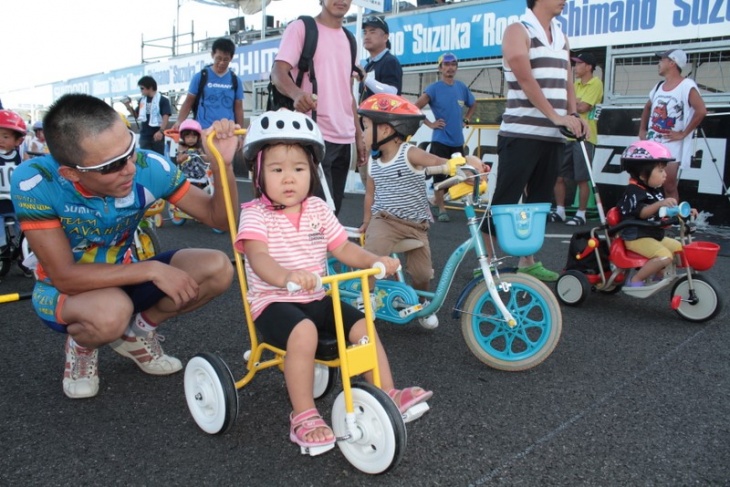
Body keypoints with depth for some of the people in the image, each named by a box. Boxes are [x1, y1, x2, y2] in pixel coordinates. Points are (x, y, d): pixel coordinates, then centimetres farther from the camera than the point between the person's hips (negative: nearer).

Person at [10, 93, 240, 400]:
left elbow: (217, 217, -15)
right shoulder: (35, 182, -30)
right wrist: (152, 270, -34)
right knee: (111, 312, -39)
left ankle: (136, 333, 7)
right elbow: (65, 276, -28)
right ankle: (80, 346, 1)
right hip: (62, 291, -3)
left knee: (217, 269, -17)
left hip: (124, 277, 4)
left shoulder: (149, 167, -22)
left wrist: (223, 164, -33)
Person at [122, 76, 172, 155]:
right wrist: (129, 107, 2)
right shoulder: (142, 101, 12)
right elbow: (136, 115, 20)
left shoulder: (163, 100, -6)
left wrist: (161, 131, -27)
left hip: (157, 135, -5)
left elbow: (166, 117, -14)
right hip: (144, 136, 5)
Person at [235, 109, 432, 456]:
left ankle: (388, 395, 3)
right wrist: (285, 276, -52)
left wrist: (374, 260, -14)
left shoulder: (317, 209, 5)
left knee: (362, 325, -10)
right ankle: (303, 417, -21)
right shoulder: (256, 214, -12)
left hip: (316, 298, 6)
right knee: (304, 332, -34)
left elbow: (343, 248, 6)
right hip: (274, 301, -5)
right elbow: (258, 256, -30)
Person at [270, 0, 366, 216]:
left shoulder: (348, 39, 19)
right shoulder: (301, 27, 0)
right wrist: (297, 93, -34)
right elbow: (278, 72, -12)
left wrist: (359, 135, 16)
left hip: (344, 138, 7)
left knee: (333, 209, 8)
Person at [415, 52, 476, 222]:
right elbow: (415, 108, -11)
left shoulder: (462, 87, 7)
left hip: (458, 141, 5)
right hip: (440, 141, -5)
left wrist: (465, 120, 11)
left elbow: (473, 104, 25)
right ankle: (442, 209, 6)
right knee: (439, 174, -5)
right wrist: (430, 124, -12)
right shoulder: (434, 88, -7)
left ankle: (437, 200, 29)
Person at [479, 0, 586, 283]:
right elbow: (525, 79, -14)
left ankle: (527, 261, 19)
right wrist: (556, 116, -19)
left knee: (539, 201, 9)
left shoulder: (561, 37, 19)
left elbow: (567, 82, 16)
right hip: (520, 134, -7)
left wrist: (573, 115, -1)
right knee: (505, 200, -5)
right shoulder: (518, 31, -2)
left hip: (553, 136, 7)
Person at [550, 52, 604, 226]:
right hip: (568, 136, 7)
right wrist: (575, 102, -9)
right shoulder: (576, 85, 19)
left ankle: (581, 214, 4)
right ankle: (560, 211, 15)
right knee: (558, 176, 6)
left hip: (584, 137, -7)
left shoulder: (596, 84, -5)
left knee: (582, 179, -3)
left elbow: (582, 108, -15)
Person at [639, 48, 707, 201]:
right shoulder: (659, 86, 12)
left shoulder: (687, 86, -12)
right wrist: (642, 130, 17)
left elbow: (701, 110, -22)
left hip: (672, 146, -7)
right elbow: (647, 108, 27)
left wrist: (683, 133, -18)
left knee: (669, 187, -7)